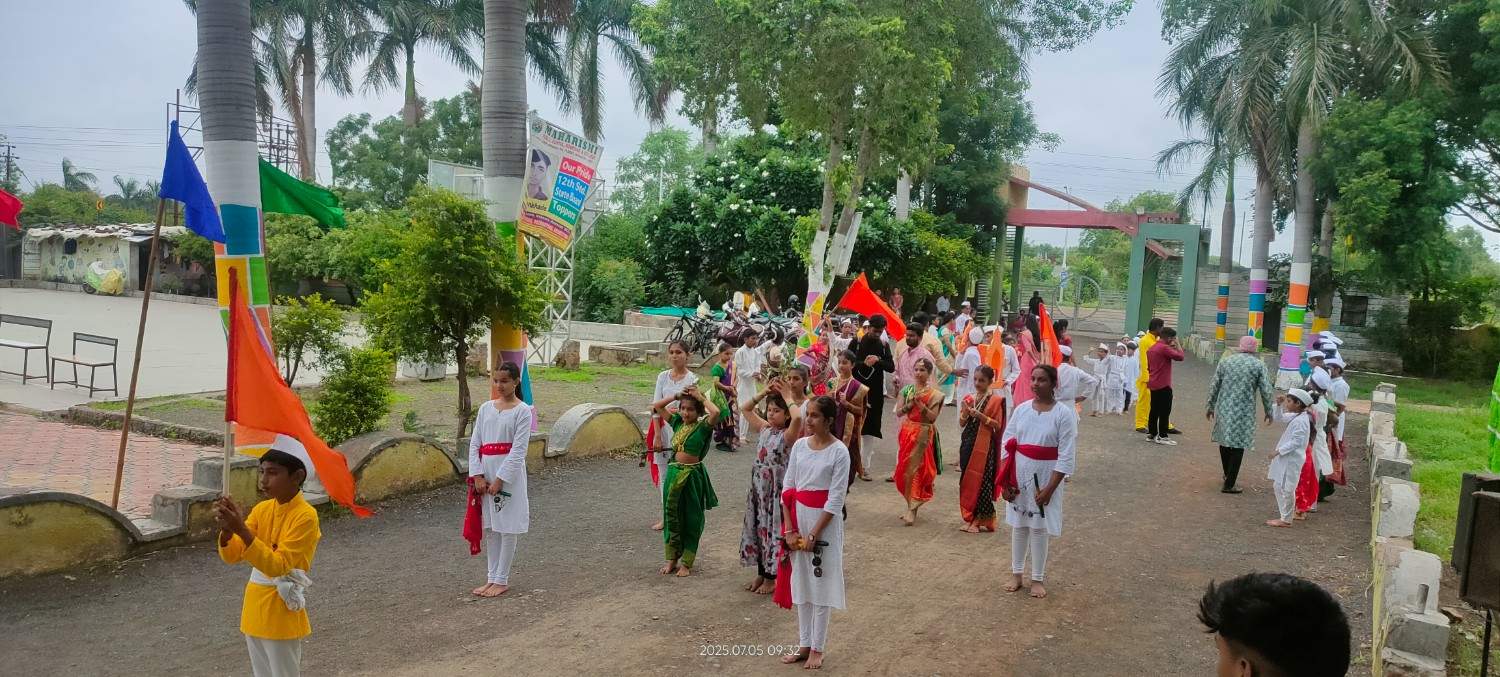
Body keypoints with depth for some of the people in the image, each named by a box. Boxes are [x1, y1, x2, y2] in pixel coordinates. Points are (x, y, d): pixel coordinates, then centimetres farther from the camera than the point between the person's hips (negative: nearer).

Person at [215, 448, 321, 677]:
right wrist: (227, 530, -23)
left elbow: (278, 566, -26)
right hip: (255, 608, 7)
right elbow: (232, 556, -2)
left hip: (281, 611, -7)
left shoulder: (305, 515, -19)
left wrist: (242, 530, -34)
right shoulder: (261, 509, 3)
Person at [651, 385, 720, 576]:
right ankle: (671, 558, 23)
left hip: (692, 475, -4)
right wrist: (676, 396, 1)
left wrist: (701, 397, -15)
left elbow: (716, 412, -29)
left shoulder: (703, 426, -9)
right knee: (672, 514, 10)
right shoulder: (677, 422, 6)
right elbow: (656, 406, 9)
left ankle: (687, 562, 17)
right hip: (674, 473, 4)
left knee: (691, 518, 7)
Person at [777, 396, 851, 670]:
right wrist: (790, 530, -4)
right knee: (800, 583, 11)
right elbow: (787, 489, 3)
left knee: (821, 585, 3)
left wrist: (813, 535, -14)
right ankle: (804, 644, 23)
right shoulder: (799, 445, 1)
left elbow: (835, 500, -15)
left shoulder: (839, 452, -13)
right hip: (798, 518, 5)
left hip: (825, 522, -5)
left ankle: (817, 648, 16)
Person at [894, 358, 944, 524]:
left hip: (923, 434, -4)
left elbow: (933, 416, -12)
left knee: (916, 469, -7)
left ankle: (912, 509, -3)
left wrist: (919, 403, -20)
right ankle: (911, 506, 20)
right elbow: (898, 412, 1)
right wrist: (910, 404, -15)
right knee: (904, 469, 6)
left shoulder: (934, 394, -4)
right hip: (907, 432, 4)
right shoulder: (907, 390, 6)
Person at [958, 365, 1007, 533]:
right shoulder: (969, 398, 10)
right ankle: (969, 517, 17)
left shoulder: (995, 400, -4)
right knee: (966, 480, 7)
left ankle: (980, 520, 4)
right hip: (968, 442, 5)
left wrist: (980, 416, -20)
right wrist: (965, 412, -10)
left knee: (981, 481, -5)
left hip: (984, 445, -5)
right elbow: (961, 423, 9)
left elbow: (998, 425, -9)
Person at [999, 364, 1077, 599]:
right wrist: (1004, 480, -1)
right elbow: (1006, 444, 3)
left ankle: (1037, 578, 21)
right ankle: (1016, 573, 28)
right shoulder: (1021, 409, 0)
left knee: (1039, 527, 5)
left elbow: (1066, 456, -13)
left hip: (1045, 477, -3)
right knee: (1018, 525, 13)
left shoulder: (1064, 413, -11)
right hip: (1019, 476, 3)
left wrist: (1050, 488, -16)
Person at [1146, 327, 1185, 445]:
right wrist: (1177, 345, -6)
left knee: (1154, 411, 13)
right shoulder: (1165, 348, -15)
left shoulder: (1152, 348, 13)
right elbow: (1180, 356, -18)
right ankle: (1162, 436, -2)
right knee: (1165, 412, -3)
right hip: (1164, 386, -9)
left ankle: (1151, 434, 16)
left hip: (1153, 385, 9)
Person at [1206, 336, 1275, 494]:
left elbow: (1214, 386, 6)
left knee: (1224, 440, 19)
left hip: (1223, 408, 3)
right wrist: (1268, 412, 9)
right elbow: (1266, 391, -3)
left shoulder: (1225, 361, 5)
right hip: (1244, 411, -3)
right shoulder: (1259, 365, -3)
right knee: (1238, 446, 2)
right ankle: (1229, 484, 2)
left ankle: (1227, 475, 35)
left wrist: (1210, 407, 17)